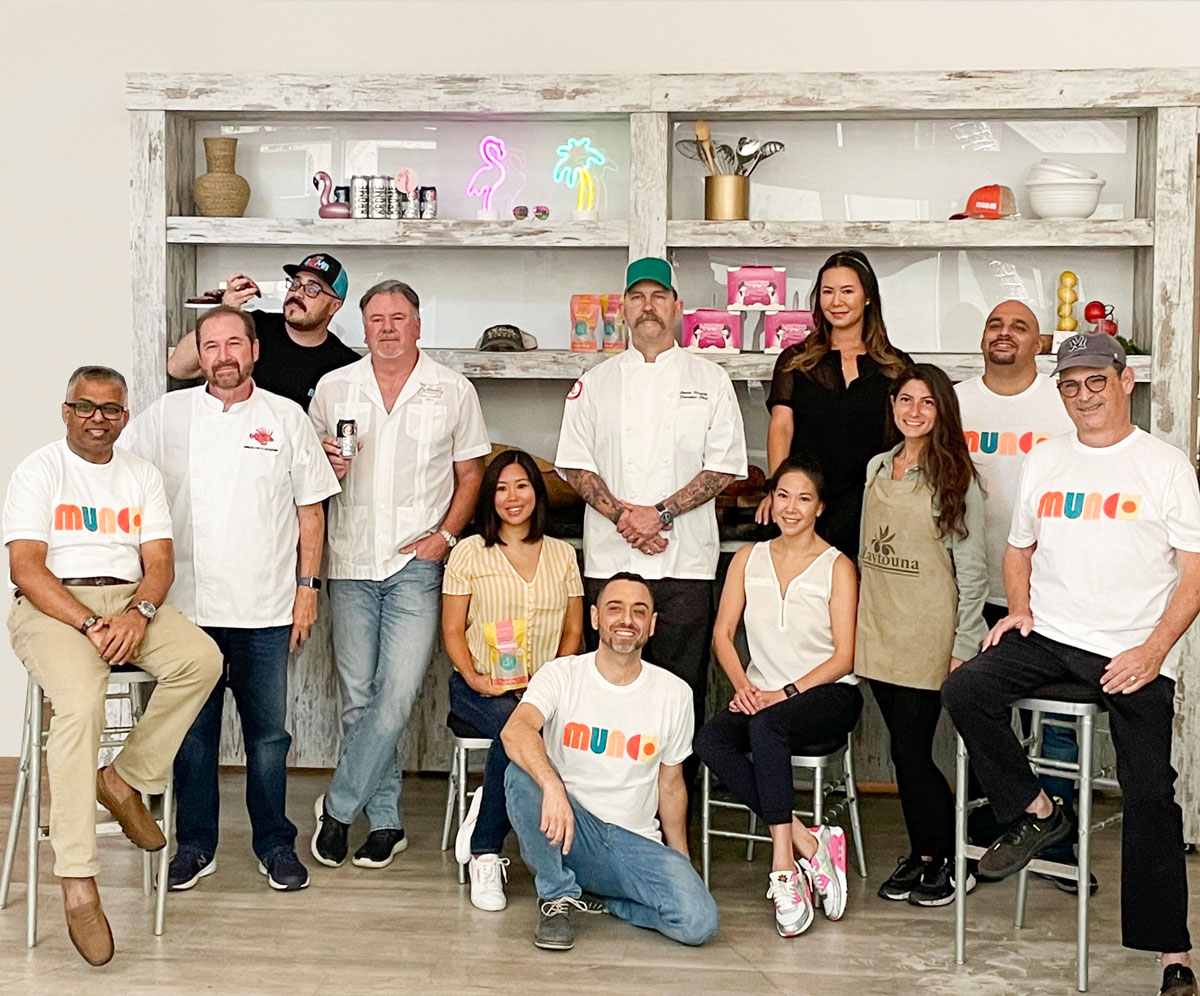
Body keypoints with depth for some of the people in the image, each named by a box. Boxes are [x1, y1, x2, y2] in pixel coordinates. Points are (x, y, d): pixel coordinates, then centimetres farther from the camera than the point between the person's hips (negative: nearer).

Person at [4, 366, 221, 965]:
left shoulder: (142, 477, 16)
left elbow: (159, 562, 7)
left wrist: (139, 614, -16)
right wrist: (90, 625, -18)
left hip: (131, 602, 4)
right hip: (54, 604, -4)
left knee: (201, 658, -26)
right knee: (81, 702, -32)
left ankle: (126, 780, -8)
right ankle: (78, 882, -29)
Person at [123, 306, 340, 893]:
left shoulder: (287, 418, 4)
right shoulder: (167, 415, 5)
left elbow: (311, 510, 7)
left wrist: (308, 587, 2)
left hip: (266, 611, 0)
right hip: (187, 606, 1)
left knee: (269, 734, 7)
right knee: (192, 733, 9)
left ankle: (275, 844, 21)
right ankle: (195, 845, 23)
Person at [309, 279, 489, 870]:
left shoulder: (453, 391, 5)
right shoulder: (333, 389, 9)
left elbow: (470, 472, 8)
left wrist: (447, 534, -6)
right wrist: (326, 465, -8)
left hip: (417, 562, -2)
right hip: (351, 561, 2)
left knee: (397, 695, -11)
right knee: (358, 701, 5)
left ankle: (338, 807, 6)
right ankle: (385, 821, 17)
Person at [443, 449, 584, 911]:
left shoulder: (562, 555, 16)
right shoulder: (469, 552, 8)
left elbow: (573, 630, 14)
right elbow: (452, 630, 4)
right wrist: (474, 678, -13)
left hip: (544, 687, 2)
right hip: (481, 687, -2)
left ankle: (485, 817, -12)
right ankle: (485, 856, -22)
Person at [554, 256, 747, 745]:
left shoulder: (711, 380, 7)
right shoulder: (595, 382, 12)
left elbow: (724, 467, 1)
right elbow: (575, 465, 8)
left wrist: (658, 513, -10)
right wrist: (621, 515, -8)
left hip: (685, 561, -1)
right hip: (608, 561, 1)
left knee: (682, 687, 0)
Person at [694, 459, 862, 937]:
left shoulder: (837, 566, 1)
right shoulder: (748, 558, 13)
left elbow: (844, 656, -5)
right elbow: (722, 634, 8)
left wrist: (785, 693, -15)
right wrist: (743, 685, -10)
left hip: (827, 695, -4)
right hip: (762, 695, 4)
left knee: (766, 725, -36)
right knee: (709, 740, -28)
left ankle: (783, 866, -32)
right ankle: (806, 843, -27)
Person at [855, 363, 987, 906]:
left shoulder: (955, 476, -6)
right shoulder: (877, 467, 11)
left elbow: (971, 568, -7)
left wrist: (964, 647, -11)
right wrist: (856, 621, 13)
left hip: (927, 632, -5)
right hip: (879, 629, 5)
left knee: (910, 751, -5)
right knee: (904, 750, 10)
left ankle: (953, 859, 14)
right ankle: (922, 855, 23)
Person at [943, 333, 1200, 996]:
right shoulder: (1044, 460, 13)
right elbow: (1019, 548, 23)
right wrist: (1019, 608, 3)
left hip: (1135, 651, -3)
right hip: (1047, 636, 4)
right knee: (964, 692, -21)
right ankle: (1035, 813, -2)